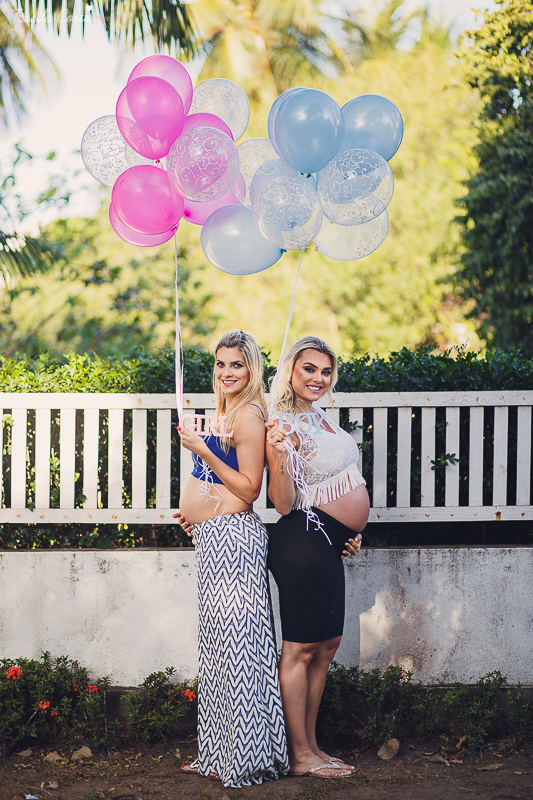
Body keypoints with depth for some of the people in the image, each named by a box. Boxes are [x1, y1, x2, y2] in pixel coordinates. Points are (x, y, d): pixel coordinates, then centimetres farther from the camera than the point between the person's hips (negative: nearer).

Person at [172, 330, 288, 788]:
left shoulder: (249, 414, -11)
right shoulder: (226, 412, 18)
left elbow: (250, 488, -16)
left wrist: (203, 451, -18)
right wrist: (197, 510, 15)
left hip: (232, 536, -10)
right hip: (214, 536, 10)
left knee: (234, 646, -7)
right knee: (220, 646, 12)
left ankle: (244, 760, -2)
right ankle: (220, 754, 18)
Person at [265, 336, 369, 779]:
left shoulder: (321, 418, 15)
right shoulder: (285, 426, -13)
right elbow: (285, 502, -17)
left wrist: (350, 530, 20)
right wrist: (281, 453, -32)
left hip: (329, 543, 10)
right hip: (304, 540, -10)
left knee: (327, 645, 13)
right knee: (301, 649, -4)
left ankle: (311, 746, 21)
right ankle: (300, 755, 3)